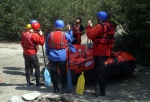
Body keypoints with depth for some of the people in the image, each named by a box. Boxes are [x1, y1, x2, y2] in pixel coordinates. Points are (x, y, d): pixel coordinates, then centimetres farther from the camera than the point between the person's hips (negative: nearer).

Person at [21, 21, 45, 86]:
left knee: (27, 67, 12)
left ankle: (28, 82, 16)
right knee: (37, 67, 3)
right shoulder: (35, 36, -19)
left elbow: (22, 43, 12)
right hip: (32, 54, -7)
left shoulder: (25, 34, 4)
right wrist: (41, 35, -8)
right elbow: (42, 42, -16)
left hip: (25, 53, 7)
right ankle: (37, 82, 3)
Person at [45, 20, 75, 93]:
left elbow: (47, 47, 9)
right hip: (62, 57, -1)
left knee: (54, 73, 7)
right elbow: (71, 39, 18)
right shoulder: (65, 35, -4)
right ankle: (64, 88, 11)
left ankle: (56, 89, 10)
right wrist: (70, 30, 26)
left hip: (52, 57, 1)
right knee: (63, 73, 9)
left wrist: (48, 55, 21)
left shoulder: (50, 35, 3)